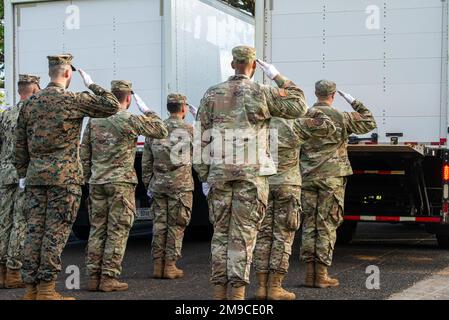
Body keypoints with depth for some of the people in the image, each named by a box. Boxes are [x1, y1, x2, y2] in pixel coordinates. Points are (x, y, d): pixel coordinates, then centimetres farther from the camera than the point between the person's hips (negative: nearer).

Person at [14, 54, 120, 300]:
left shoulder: (30, 104, 11)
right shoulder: (73, 100, -6)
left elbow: (20, 145, 13)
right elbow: (112, 106, -1)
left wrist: (24, 174, 20)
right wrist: (91, 84, 8)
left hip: (35, 176, 6)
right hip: (65, 176, -5)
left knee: (34, 230, 6)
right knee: (56, 232, -3)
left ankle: (30, 289, 9)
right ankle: (46, 289, -2)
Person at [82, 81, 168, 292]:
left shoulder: (95, 119, 8)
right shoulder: (131, 120, -7)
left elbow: (84, 153, 10)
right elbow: (161, 131, 2)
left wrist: (88, 179, 17)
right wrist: (146, 110, 10)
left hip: (97, 182, 5)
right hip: (121, 182, -5)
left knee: (97, 229, 10)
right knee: (117, 231, 0)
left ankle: (94, 277, 10)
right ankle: (108, 278, -2)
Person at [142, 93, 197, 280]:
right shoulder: (189, 130, -4)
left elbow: (146, 161, 9)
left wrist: (148, 184, 17)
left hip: (158, 184, 4)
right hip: (181, 184, -4)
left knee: (159, 224, 8)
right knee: (176, 225, 2)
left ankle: (158, 265, 9)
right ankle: (170, 265, 2)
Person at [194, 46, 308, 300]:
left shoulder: (212, 95, 5)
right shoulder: (262, 93, -3)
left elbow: (202, 139, 3)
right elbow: (299, 106, 6)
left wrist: (204, 178, 7)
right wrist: (277, 77, 11)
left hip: (219, 172, 3)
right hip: (252, 173, -3)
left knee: (221, 231, 10)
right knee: (244, 233, 0)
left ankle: (219, 291, 11)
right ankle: (237, 291, -3)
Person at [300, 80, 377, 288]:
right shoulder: (341, 118, -4)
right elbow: (369, 123, 8)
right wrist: (355, 104, 16)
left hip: (308, 177, 4)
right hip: (332, 177, -3)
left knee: (309, 224, 8)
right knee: (327, 225, 0)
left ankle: (310, 273, 9)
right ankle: (321, 275, -1)